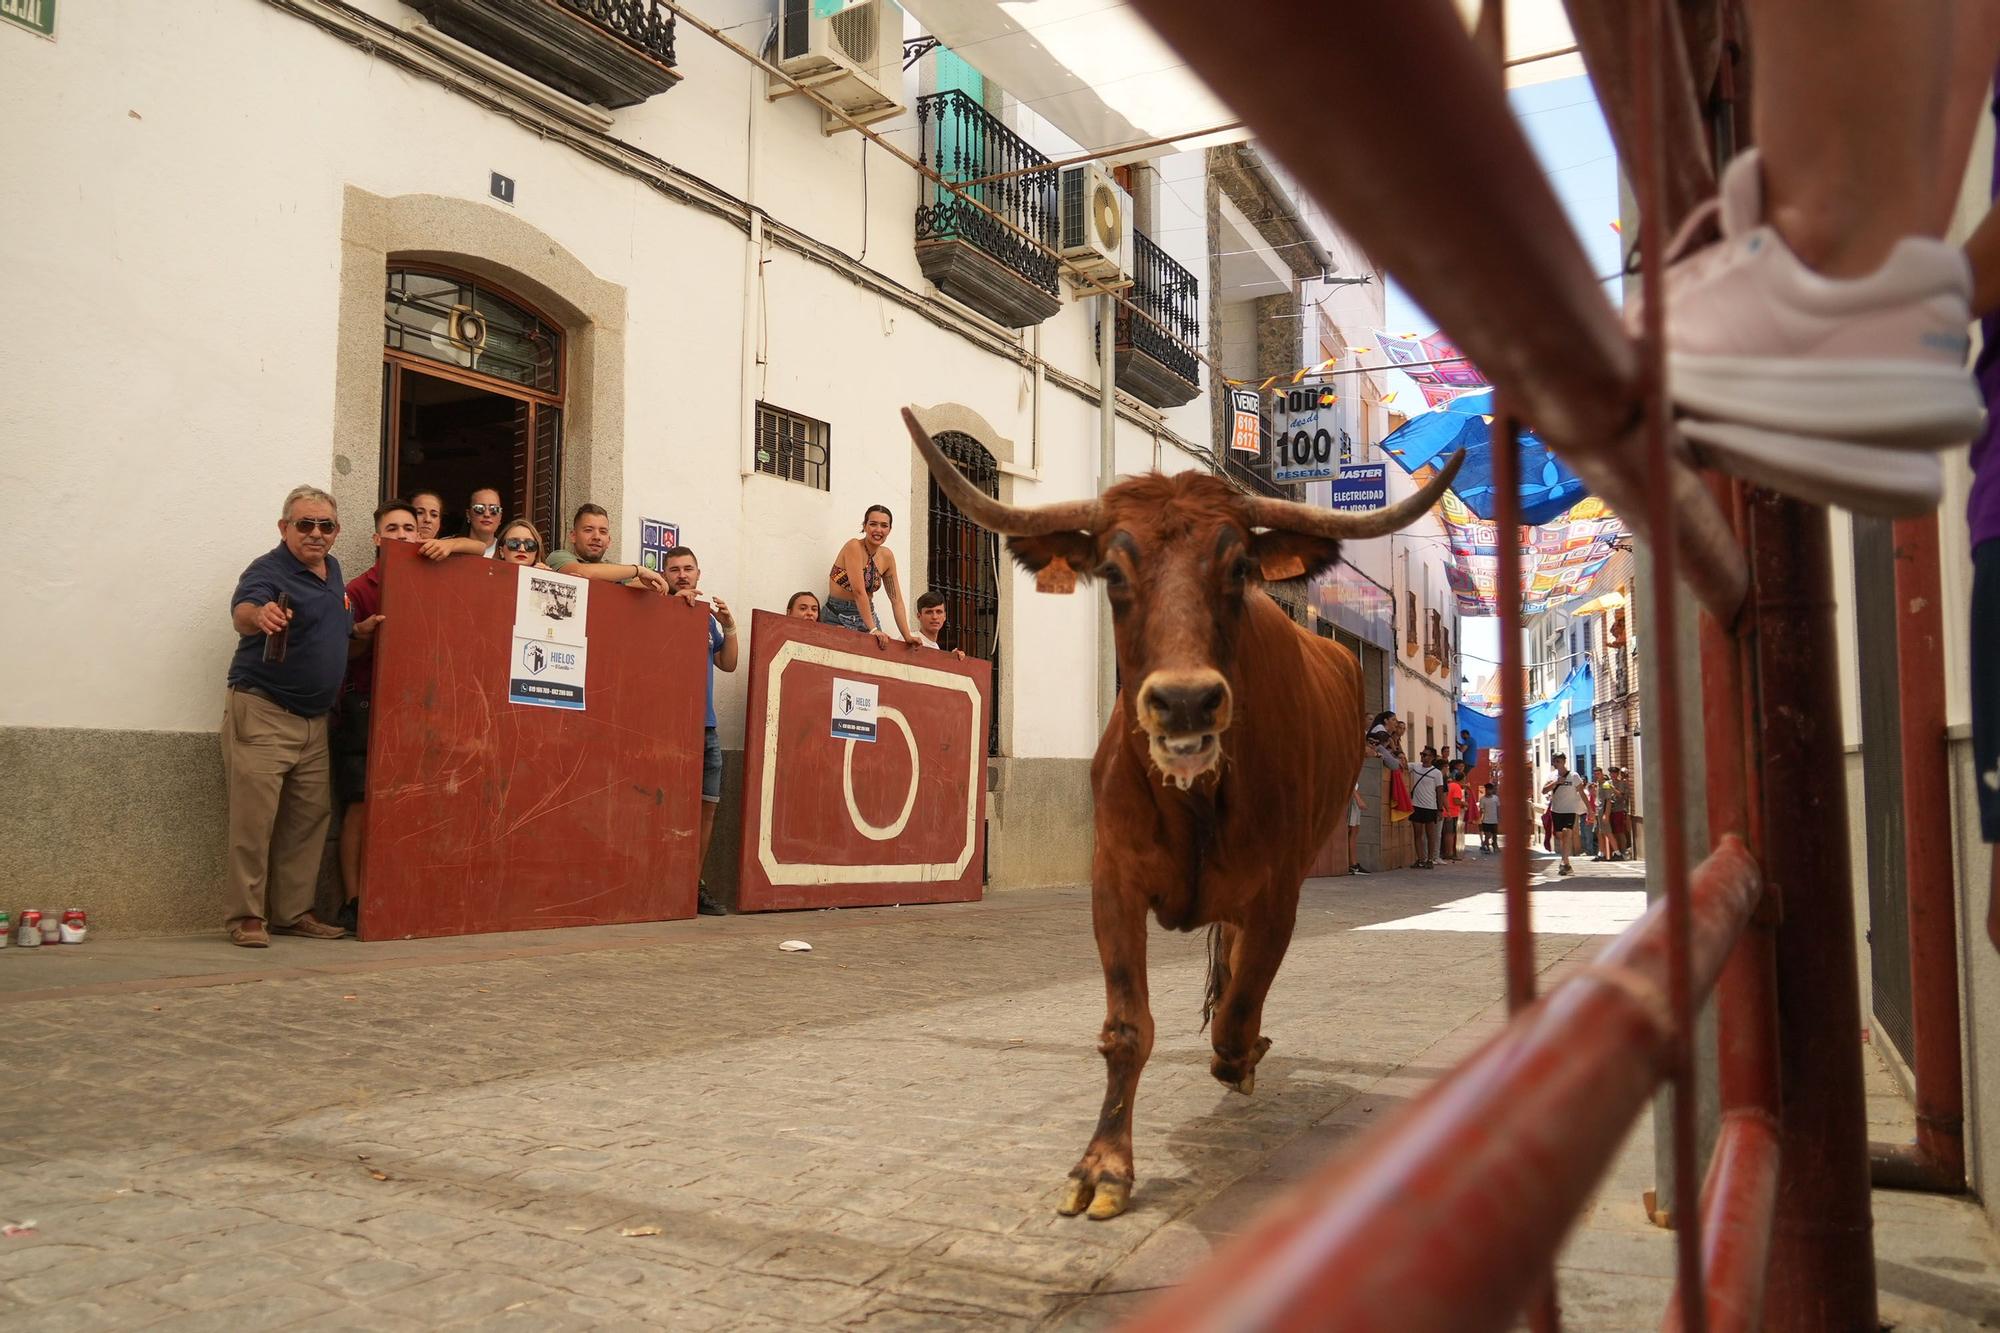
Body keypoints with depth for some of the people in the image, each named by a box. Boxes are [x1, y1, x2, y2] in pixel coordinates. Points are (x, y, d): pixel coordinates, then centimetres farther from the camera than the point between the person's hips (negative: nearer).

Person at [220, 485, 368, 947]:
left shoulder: (331, 569, 13)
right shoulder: (268, 570, -12)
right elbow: (242, 610, -33)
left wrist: (358, 631, 10)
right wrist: (259, 615, -56)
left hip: (314, 718, 8)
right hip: (261, 712, -8)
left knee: (310, 816, 9)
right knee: (254, 817, -9)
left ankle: (293, 911, 18)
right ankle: (245, 916, -2)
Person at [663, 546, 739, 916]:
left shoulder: (707, 617, 19)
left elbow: (728, 663, 18)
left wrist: (728, 626, 5)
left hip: (706, 725, 6)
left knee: (707, 804, 6)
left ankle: (695, 883, 14)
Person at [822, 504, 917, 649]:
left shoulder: (887, 556, 4)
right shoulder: (854, 546, -16)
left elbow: (896, 600, 4)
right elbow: (859, 592, -22)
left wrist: (907, 636, -5)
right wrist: (873, 629, -26)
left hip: (867, 614, 6)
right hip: (838, 616, -6)